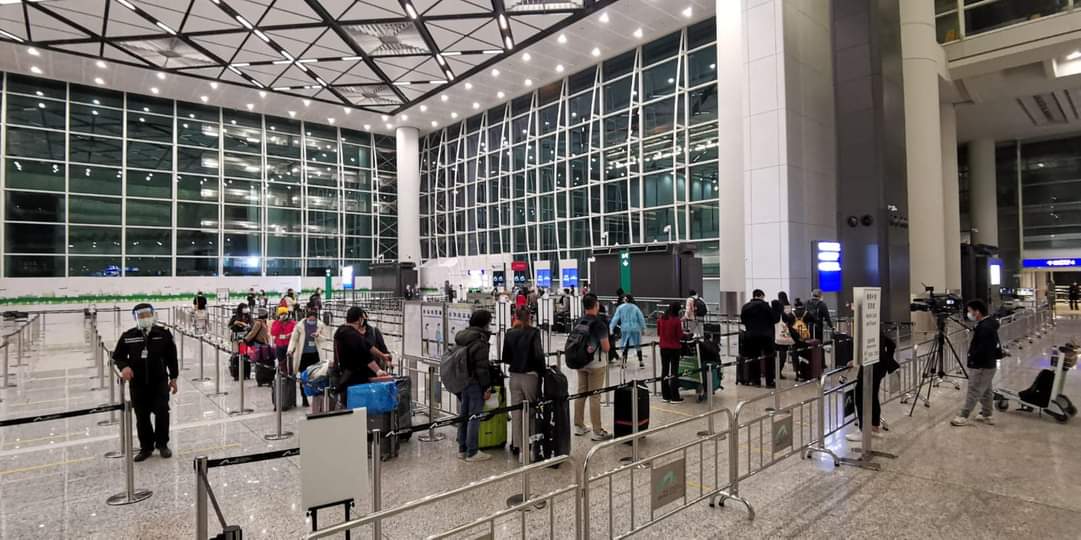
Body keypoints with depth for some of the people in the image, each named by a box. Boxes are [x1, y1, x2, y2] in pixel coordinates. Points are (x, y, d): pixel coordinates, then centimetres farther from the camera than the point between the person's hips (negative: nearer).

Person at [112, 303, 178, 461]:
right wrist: (124, 366, -13)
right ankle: (146, 447, 25)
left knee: (162, 412, -6)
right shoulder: (128, 337, -2)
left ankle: (162, 444, 14)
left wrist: (173, 378, 6)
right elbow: (117, 356, 9)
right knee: (142, 417, 8)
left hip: (160, 381, -1)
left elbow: (171, 357, 3)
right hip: (137, 383, 2)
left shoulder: (164, 334, -4)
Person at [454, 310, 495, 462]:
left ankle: (462, 449, 25)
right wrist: (487, 387, -13)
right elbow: (482, 368, -19)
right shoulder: (480, 341, -17)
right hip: (475, 383, -9)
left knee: (463, 415, 15)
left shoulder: (460, 337, 10)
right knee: (474, 417, -1)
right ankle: (472, 452, 5)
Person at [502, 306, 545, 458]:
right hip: (530, 376, -4)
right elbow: (539, 355, -20)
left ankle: (516, 445, 20)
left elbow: (505, 358, 4)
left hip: (514, 376, 4)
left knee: (516, 412, 13)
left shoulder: (509, 333, 0)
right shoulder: (534, 332, -11)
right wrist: (543, 368, -6)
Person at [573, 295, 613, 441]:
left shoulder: (579, 322, 4)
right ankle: (597, 431, 5)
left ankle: (579, 426, 23)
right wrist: (608, 345, 6)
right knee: (594, 396, -2)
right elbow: (606, 348, -14)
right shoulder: (599, 323, -16)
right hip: (595, 364, -6)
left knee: (581, 393, 13)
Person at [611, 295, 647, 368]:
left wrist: (611, 328, -4)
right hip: (635, 329, 0)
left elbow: (615, 318, -6)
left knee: (625, 346, 7)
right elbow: (641, 318, 0)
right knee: (638, 345, 12)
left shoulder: (620, 308, -3)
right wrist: (643, 328, 9)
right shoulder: (635, 307, -2)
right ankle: (640, 362, 16)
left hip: (625, 329, 0)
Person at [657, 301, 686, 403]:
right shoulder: (677, 320, -15)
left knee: (664, 371, 12)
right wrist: (684, 333, 9)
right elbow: (680, 336, -11)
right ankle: (675, 397, 6)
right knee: (674, 372, 2)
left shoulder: (661, 319, 0)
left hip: (663, 348, 5)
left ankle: (665, 396, 17)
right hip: (674, 348, -5)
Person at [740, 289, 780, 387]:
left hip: (750, 336, 3)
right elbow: (774, 319, -6)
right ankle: (769, 382, 8)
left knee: (754, 358, 12)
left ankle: (755, 380, 15)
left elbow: (742, 320, 8)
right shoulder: (764, 305, -8)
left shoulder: (745, 306, 2)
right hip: (765, 335, -3)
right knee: (769, 358, 8)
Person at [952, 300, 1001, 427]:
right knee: (986, 391, 17)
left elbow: (982, 349, -27)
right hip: (988, 364, 10)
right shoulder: (990, 324, 9)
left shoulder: (985, 327, -24)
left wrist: (971, 358, -13)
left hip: (981, 366, -10)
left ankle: (963, 416, 3)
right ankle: (986, 415, 27)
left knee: (973, 392, -3)